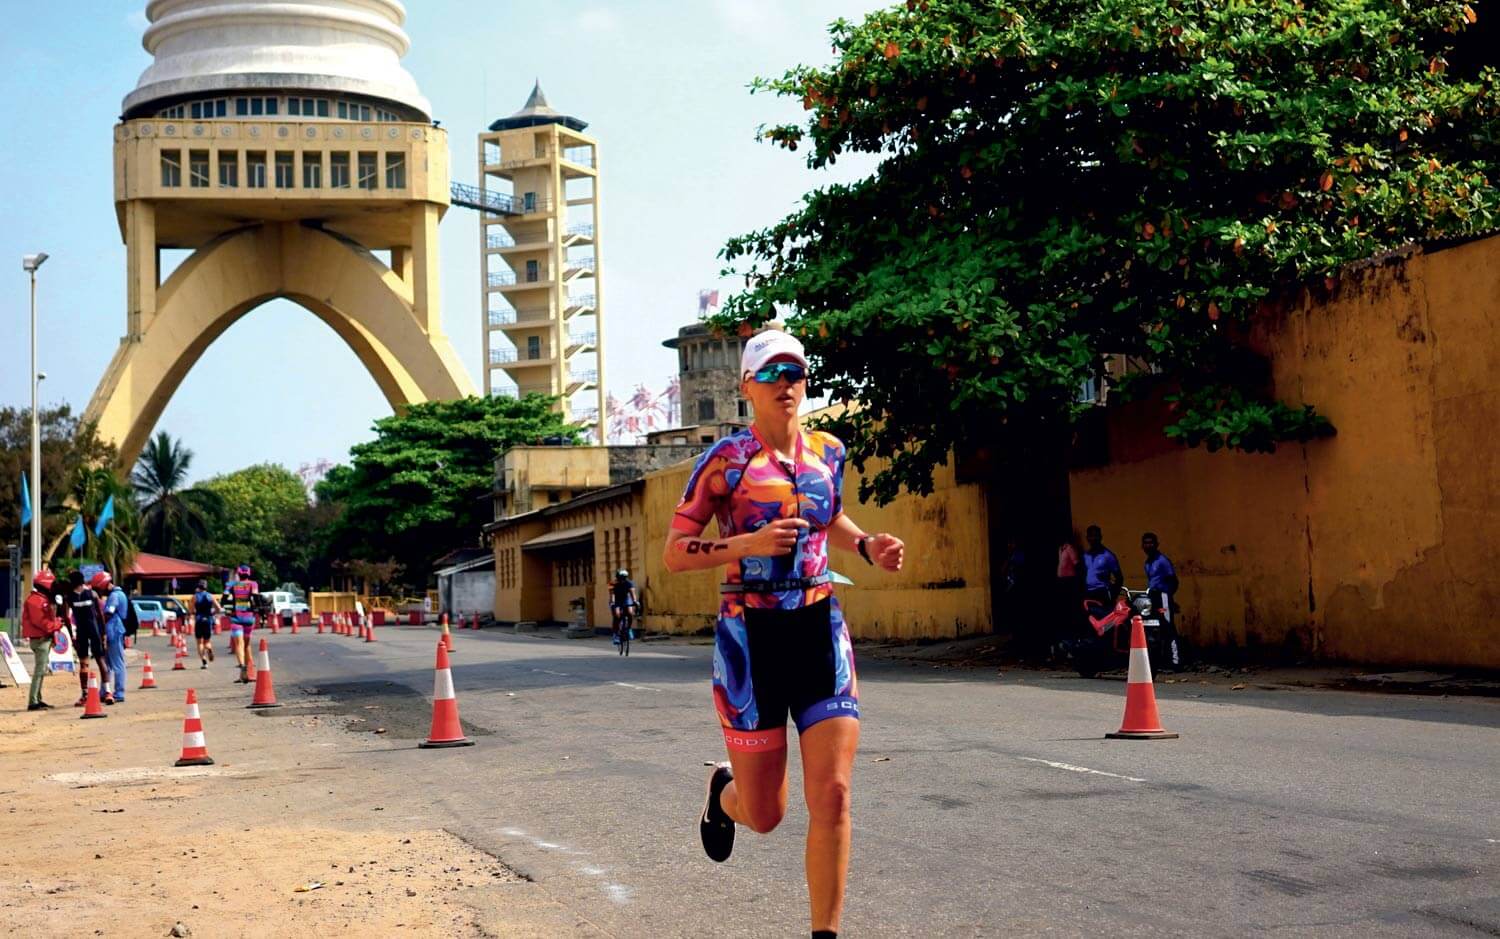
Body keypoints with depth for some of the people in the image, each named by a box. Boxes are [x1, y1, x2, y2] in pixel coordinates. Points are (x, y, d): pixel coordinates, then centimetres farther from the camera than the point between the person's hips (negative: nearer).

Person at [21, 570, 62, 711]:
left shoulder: (43, 600, 17)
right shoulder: (35, 600, -16)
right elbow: (39, 621, -23)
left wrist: (56, 622, -2)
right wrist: (57, 625, -16)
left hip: (45, 639, 11)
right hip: (40, 639, -11)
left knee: (41, 670, 15)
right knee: (39, 670, -11)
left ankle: (38, 699, 22)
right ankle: (33, 702, -12)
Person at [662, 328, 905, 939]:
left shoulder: (828, 453, 8)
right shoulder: (725, 459, -6)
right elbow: (674, 554, -6)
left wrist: (868, 546, 7)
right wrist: (749, 544, -20)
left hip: (821, 632, 3)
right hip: (751, 635, -3)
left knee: (832, 794, -9)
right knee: (765, 814, 5)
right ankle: (723, 791, 43)